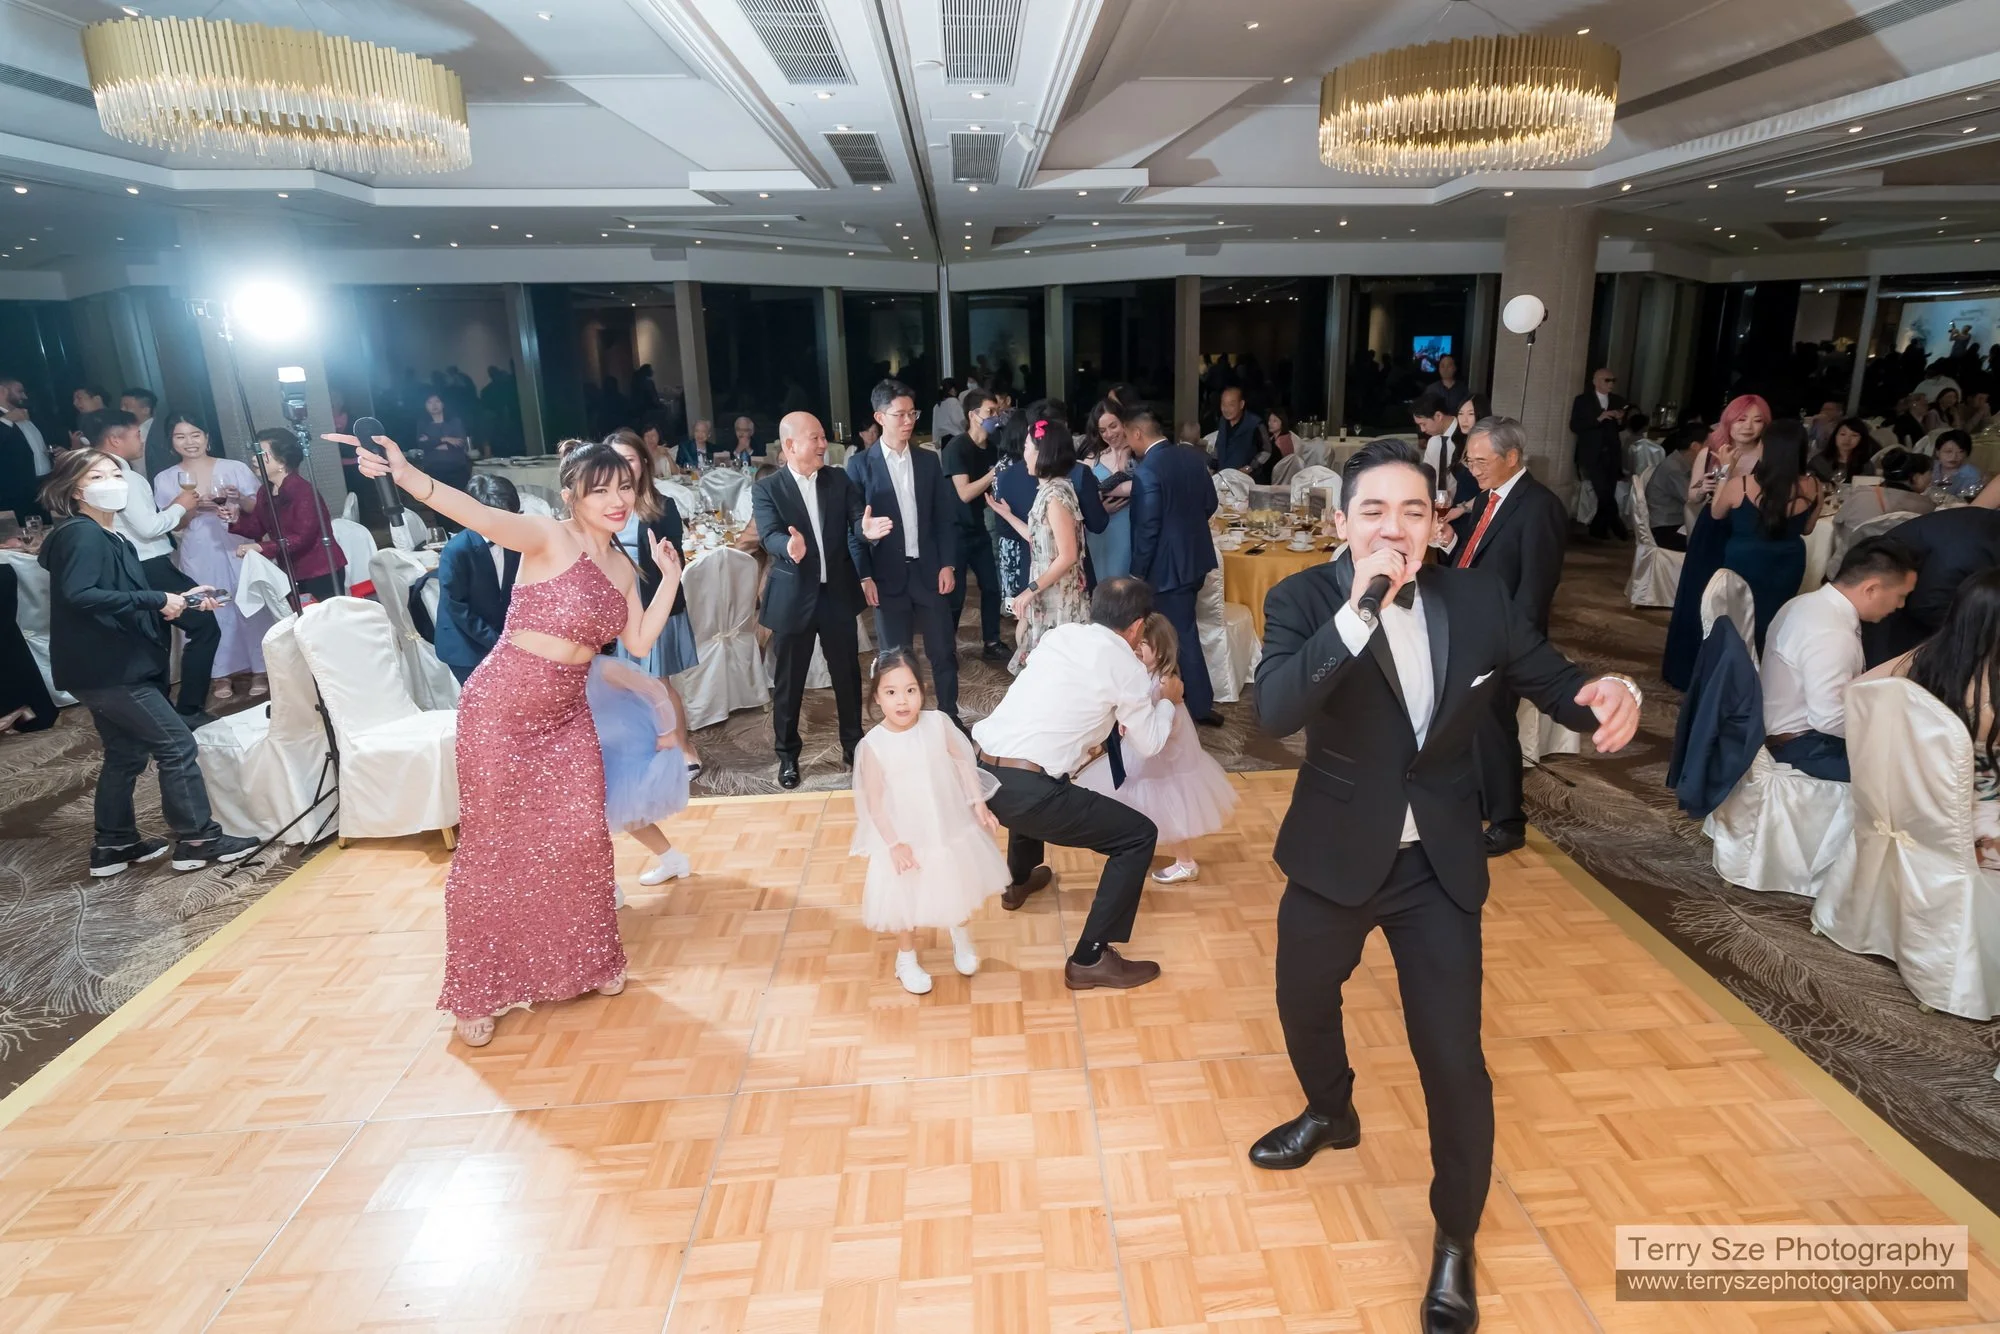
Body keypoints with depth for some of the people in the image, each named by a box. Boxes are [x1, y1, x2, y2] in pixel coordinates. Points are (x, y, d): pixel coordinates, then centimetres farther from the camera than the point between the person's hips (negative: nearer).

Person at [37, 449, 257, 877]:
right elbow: (77, 595, -27)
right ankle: (198, 840, -3)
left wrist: (175, 601, 6)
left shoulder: (109, 537, 16)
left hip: (113, 665, 10)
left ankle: (113, 845, 25)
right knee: (177, 744, -9)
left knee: (126, 752, 16)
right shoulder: (81, 534, -14)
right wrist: (155, 600, -25)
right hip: (105, 667, -10)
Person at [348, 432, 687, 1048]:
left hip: (566, 715, 6)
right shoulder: (548, 538, -14)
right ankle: (478, 992, 21)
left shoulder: (622, 568, 7)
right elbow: (479, 515, -31)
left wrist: (670, 578, 1)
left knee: (580, 837, 7)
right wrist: (405, 475, -49)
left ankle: (587, 961, 28)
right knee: (494, 843, 4)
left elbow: (639, 643, 7)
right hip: (500, 707, -6)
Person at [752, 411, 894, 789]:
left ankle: (853, 744, 31)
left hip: (837, 593, 3)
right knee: (788, 682, 9)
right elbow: (769, 536, -20)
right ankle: (788, 754, 26)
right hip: (793, 598, -2)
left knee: (848, 674, 13)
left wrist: (867, 529, -33)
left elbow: (857, 519, -8)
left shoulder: (839, 480, 3)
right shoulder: (766, 489, -7)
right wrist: (790, 548, -44)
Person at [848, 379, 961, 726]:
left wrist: (948, 565, -1)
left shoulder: (929, 460, 7)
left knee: (944, 651, 8)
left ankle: (950, 717, 24)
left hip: (930, 571, 3)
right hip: (887, 576, -2)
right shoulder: (860, 464, -2)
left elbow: (946, 516, 8)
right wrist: (864, 576, -9)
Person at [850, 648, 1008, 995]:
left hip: (951, 829, 3)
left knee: (958, 888, 24)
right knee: (905, 900, 15)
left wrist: (979, 804, -6)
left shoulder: (939, 723, -15)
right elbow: (874, 801, -16)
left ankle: (961, 939, 55)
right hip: (906, 837, -2)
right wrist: (894, 843, -18)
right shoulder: (873, 745, -21)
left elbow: (964, 763, -3)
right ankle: (907, 959, 43)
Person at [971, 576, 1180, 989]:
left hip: (980, 772, 8)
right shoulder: (1127, 667, -2)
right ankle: (1090, 959, 7)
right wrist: (1167, 700, 28)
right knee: (1139, 835, 5)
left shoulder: (1059, 634, 15)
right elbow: (1149, 744, 11)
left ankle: (1019, 881, 61)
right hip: (1023, 790, -8)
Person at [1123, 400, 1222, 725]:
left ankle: (1201, 707, 15)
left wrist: (1137, 573, -10)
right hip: (1195, 555, 8)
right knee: (1181, 628, 21)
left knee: (1182, 634, 4)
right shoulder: (1191, 455, 2)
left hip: (1168, 564, -8)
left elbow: (1146, 530, -21)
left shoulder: (1146, 470, -22)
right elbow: (1210, 503, 10)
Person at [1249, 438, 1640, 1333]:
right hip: (1333, 856, 0)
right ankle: (1331, 1113, 57)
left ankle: (1455, 1241, 31)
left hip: (1440, 865, 1)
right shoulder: (1304, 600, -16)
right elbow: (1274, 712, -32)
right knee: (1304, 1004, 22)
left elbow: (1549, 678, 3)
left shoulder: (1478, 597, -8)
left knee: (1453, 1058, 4)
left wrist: (1607, 694, -20)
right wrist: (1358, 612, -41)